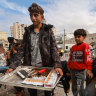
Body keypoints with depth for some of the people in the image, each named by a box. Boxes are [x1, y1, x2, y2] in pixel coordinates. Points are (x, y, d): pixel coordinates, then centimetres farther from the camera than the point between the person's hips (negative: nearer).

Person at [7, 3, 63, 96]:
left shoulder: (48, 30, -3)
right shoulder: (27, 31, 4)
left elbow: (54, 49, -9)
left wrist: (57, 65, -23)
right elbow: (23, 51, 3)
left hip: (46, 67, -2)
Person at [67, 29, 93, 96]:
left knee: (80, 88, -4)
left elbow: (88, 58, -13)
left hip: (81, 70, -6)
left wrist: (89, 69, -18)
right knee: (74, 88, 17)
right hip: (72, 70, 6)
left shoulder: (85, 46, -7)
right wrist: (68, 65, 20)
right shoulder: (73, 47, 11)